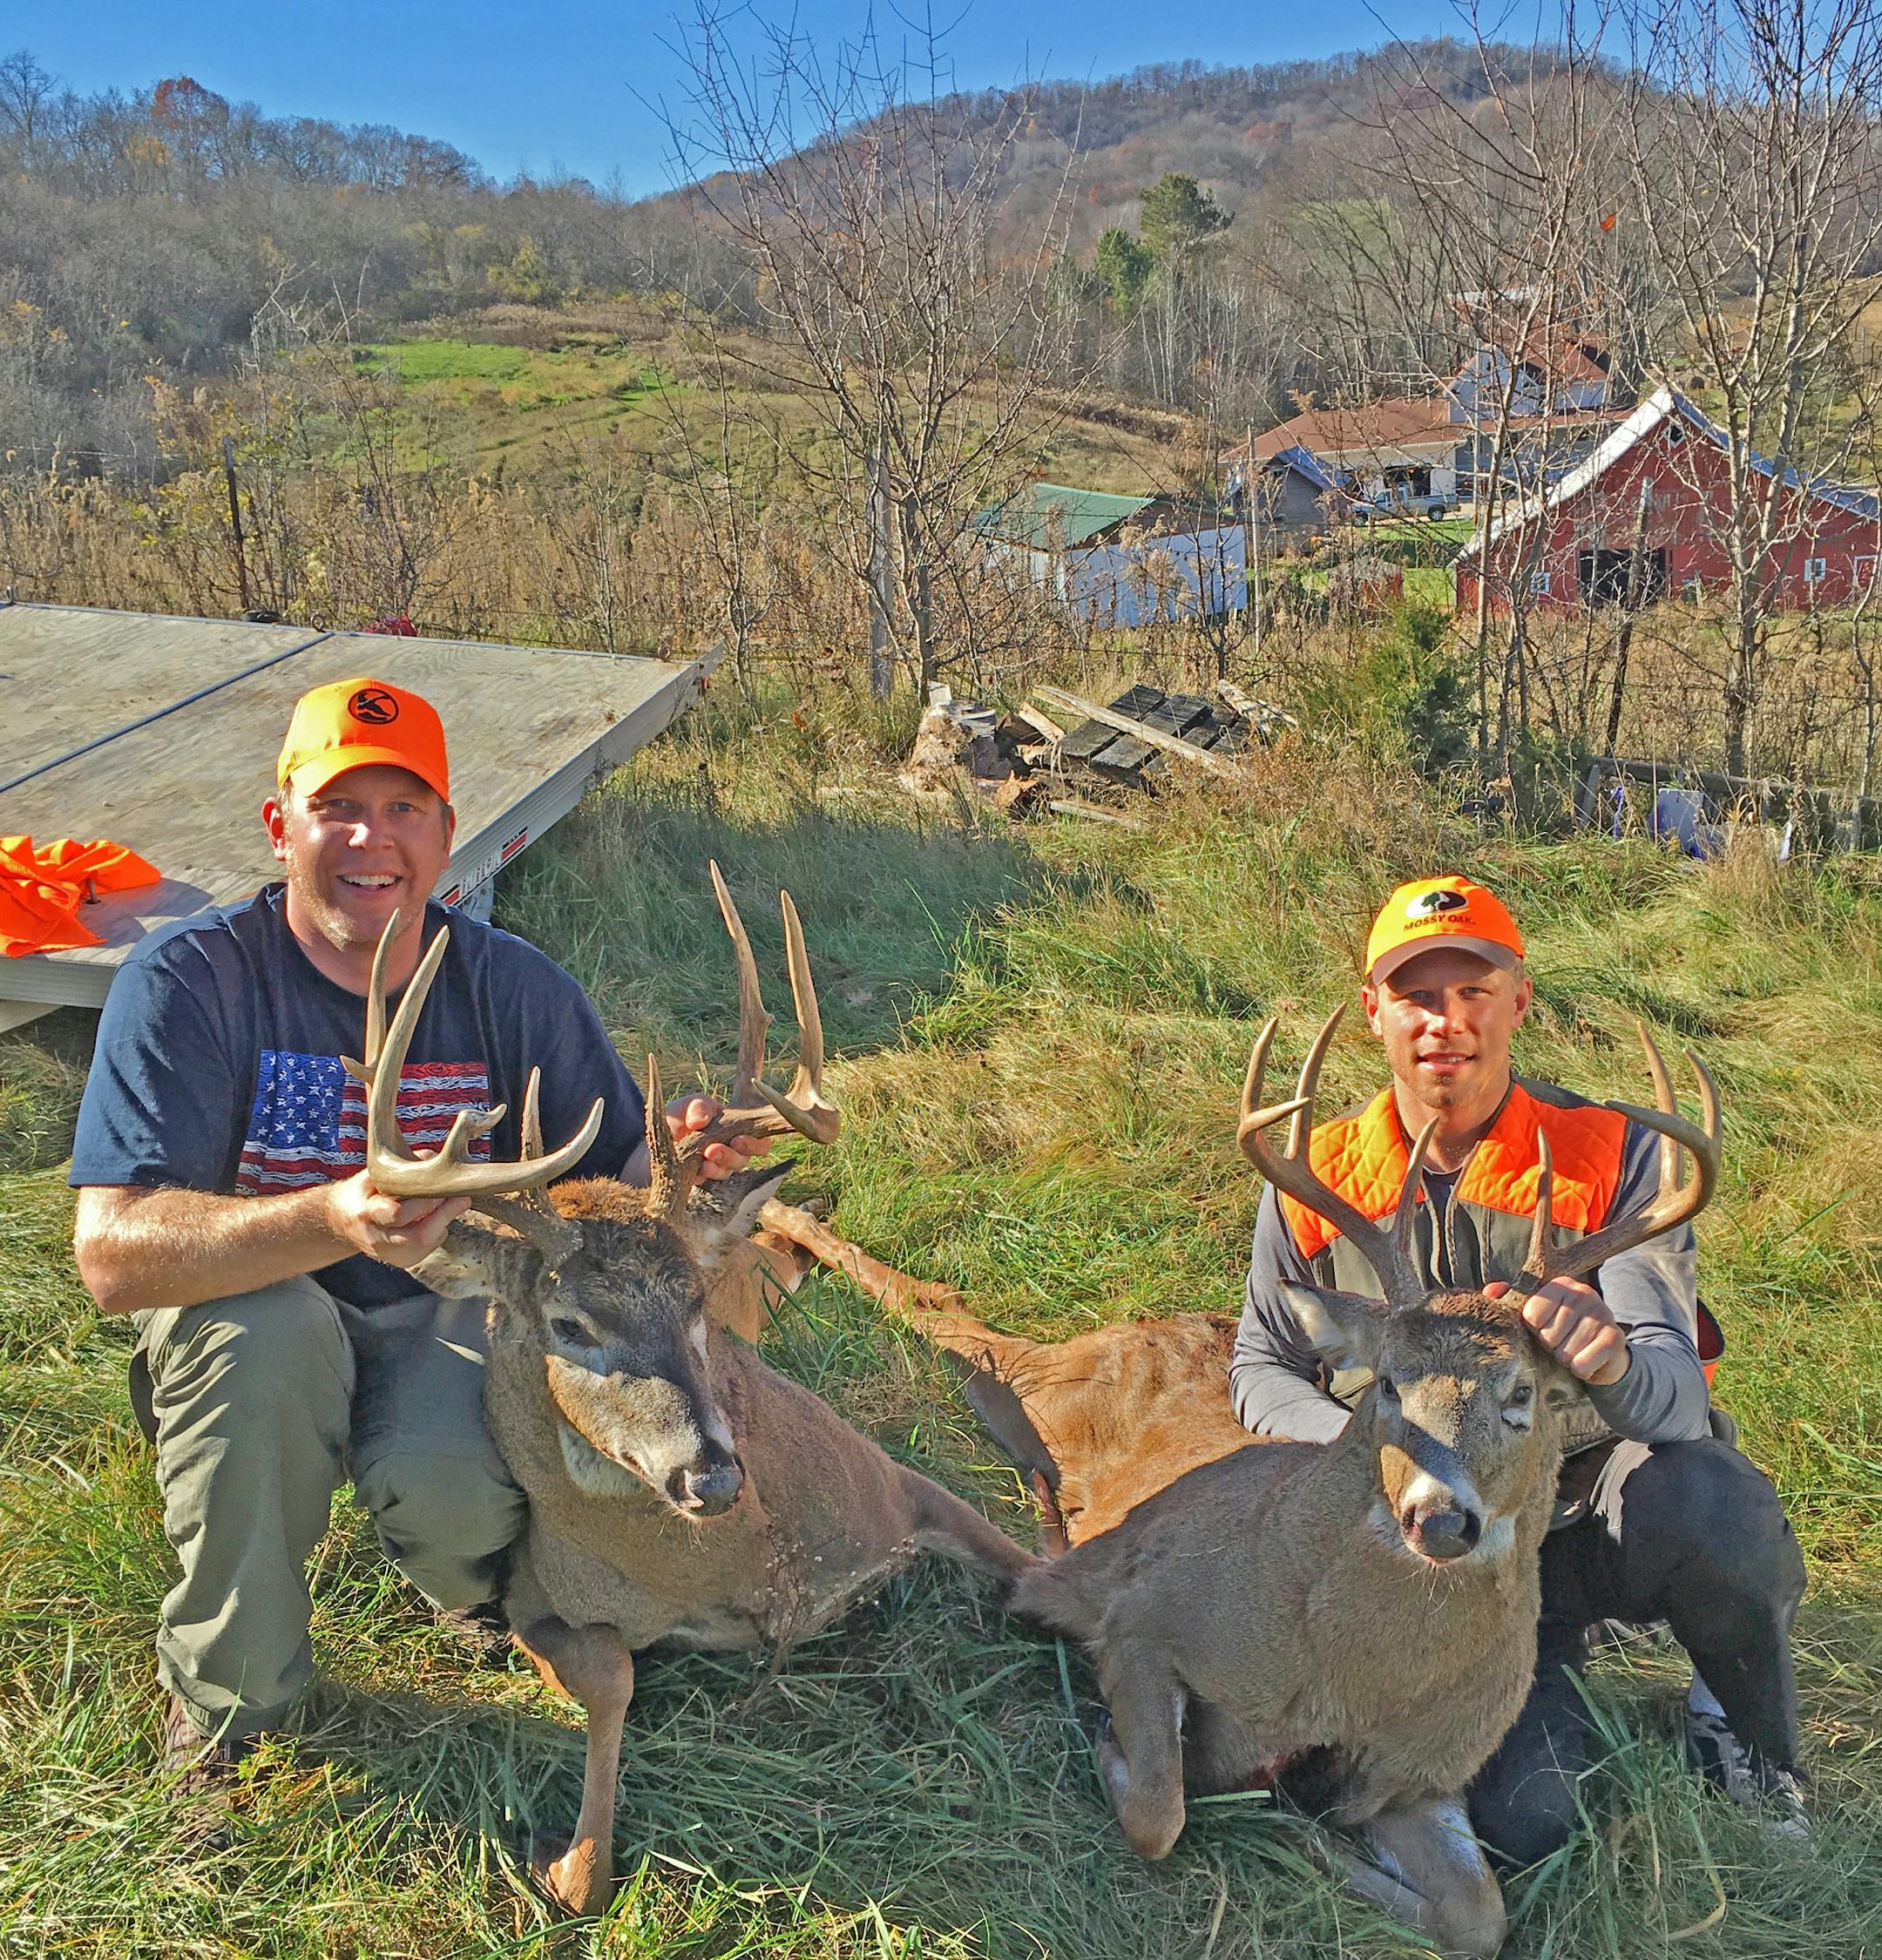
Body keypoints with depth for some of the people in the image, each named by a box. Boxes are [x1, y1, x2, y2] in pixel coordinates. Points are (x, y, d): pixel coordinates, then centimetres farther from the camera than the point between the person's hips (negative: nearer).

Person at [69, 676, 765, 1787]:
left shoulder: (514, 987, -8)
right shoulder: (187, 983, -17)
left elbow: (616, 1181, -4)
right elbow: (113, 1254, -28)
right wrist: (334, 1222, -46)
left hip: (443, 1317, 1)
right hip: (243, 1318, 0)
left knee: (447, 1487, -31)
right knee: (267, 1325, -34)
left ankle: (497, 1591, 11)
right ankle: (228, 1693, -8)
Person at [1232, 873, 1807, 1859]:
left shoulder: (1616, 1160, -8)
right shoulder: (1315, 1184, -3)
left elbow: (1676, 1398, -17)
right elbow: (1261, 1371, 6)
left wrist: (1615, 1368, -43)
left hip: (1602, 1498, 0)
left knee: (1709, 1503, -36)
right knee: (1523, 1820, -22)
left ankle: (1756, 1756, -1)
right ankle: (1552, 1704, 18)